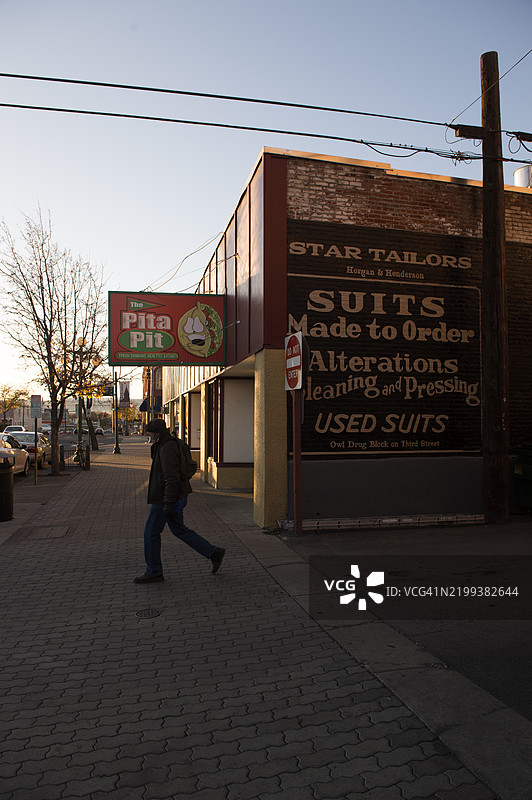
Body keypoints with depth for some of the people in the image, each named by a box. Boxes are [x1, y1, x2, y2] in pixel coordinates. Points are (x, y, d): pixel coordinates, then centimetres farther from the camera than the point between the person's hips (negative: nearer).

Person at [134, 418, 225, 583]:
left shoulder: (168, 448, -19)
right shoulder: (167, 445, 14)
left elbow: (171, 478, -25)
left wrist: (168, 504, -25)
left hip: (165, 499, -10)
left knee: (151, 532, 2)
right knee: (179, 530, 15)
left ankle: (154, 571, 15)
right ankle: (214, 553, 16)